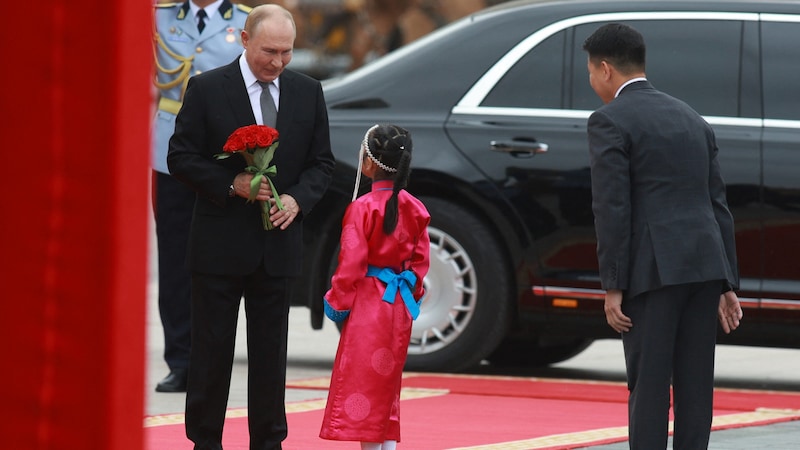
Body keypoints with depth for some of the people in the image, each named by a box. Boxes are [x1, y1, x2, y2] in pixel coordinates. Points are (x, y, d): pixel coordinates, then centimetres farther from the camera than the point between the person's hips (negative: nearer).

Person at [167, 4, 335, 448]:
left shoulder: (308, 92, 6)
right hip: (220, 242, -3)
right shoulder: (207, 89, -4)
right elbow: (182, 157, -4)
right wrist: (231, 184, -17)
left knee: (271, 353, 7)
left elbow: (322, 161, 10)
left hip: (278, 242, 3)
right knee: (212, 350, 2)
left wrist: (298, 199, -9)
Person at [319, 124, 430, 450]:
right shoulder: (414, 209, 3)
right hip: (400, 305, 6)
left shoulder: (362, 208, -15)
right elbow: (421, 260, 8)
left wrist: (337, 302, -3)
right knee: (387, 384, 15)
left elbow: (351, 264, -14)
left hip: (368, 302, -6)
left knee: (362, 383, -1)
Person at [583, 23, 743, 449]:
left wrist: (613, 286, -9)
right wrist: (727, 284, 18)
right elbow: (718, 204, 17)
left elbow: (612, 209, -10)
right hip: (705, 267, 6)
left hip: (654, 270, -6)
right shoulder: (691, 118, 18)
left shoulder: (610, 121, -4)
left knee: (649, 386, -5)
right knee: (694, 386, 6)